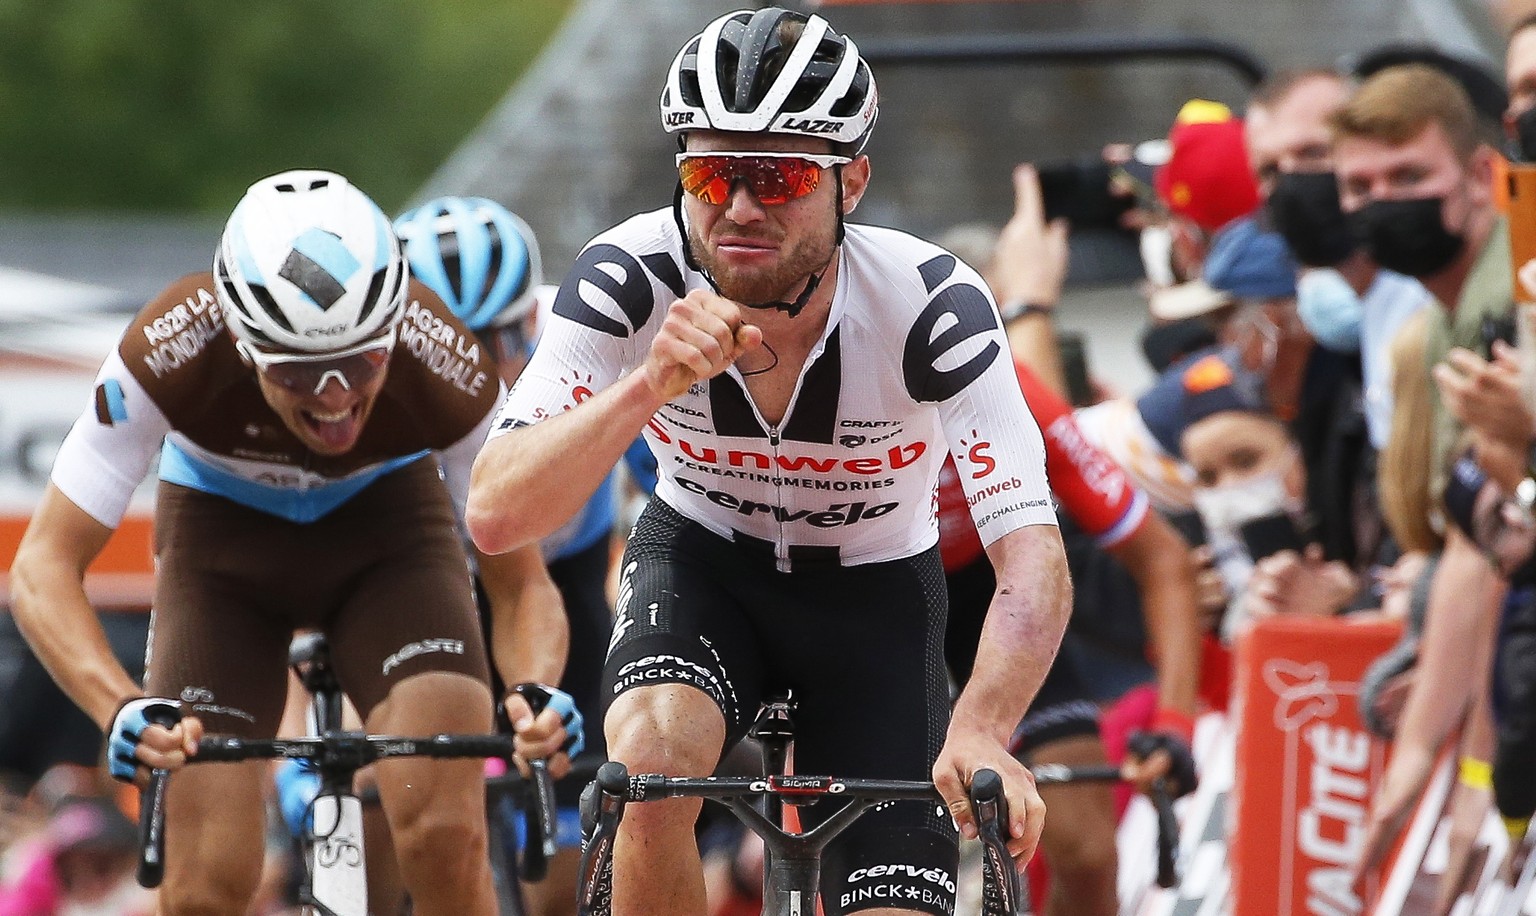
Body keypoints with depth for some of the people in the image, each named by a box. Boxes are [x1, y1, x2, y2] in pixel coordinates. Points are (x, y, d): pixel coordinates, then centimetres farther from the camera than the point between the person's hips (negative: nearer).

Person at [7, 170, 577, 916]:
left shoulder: (442, 366, -32)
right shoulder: (171, 351, -36)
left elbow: (521, 583, -20)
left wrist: (535, 694, -43)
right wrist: (122, 708, -50)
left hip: (385, 521, 0)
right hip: (224, 530, 0)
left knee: (445, 837, -23)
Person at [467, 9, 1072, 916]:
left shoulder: (929, 304, -31)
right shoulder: (631, 280, -27)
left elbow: (1035, 563, -38)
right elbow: (496, 516, -34)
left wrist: (979, 735, -56)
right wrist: (654, 382, -48)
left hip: (875, 592, 0)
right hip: (701, 560, 0)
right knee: (650, 764, -32)